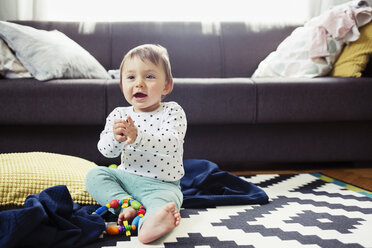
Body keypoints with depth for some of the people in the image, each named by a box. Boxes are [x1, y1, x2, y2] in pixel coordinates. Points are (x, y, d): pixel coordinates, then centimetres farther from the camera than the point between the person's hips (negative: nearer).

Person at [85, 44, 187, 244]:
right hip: (126, 178, 5)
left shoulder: (172, 112, -8)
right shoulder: (118, 115, 4)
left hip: (162, 184, -5)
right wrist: (116, 137, -30)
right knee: (95, 175, -13)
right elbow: (106, 150, -5)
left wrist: (138, 137, -42)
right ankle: (127, 206, -29)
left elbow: (170, 144, -26)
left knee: (163, 201, -34)